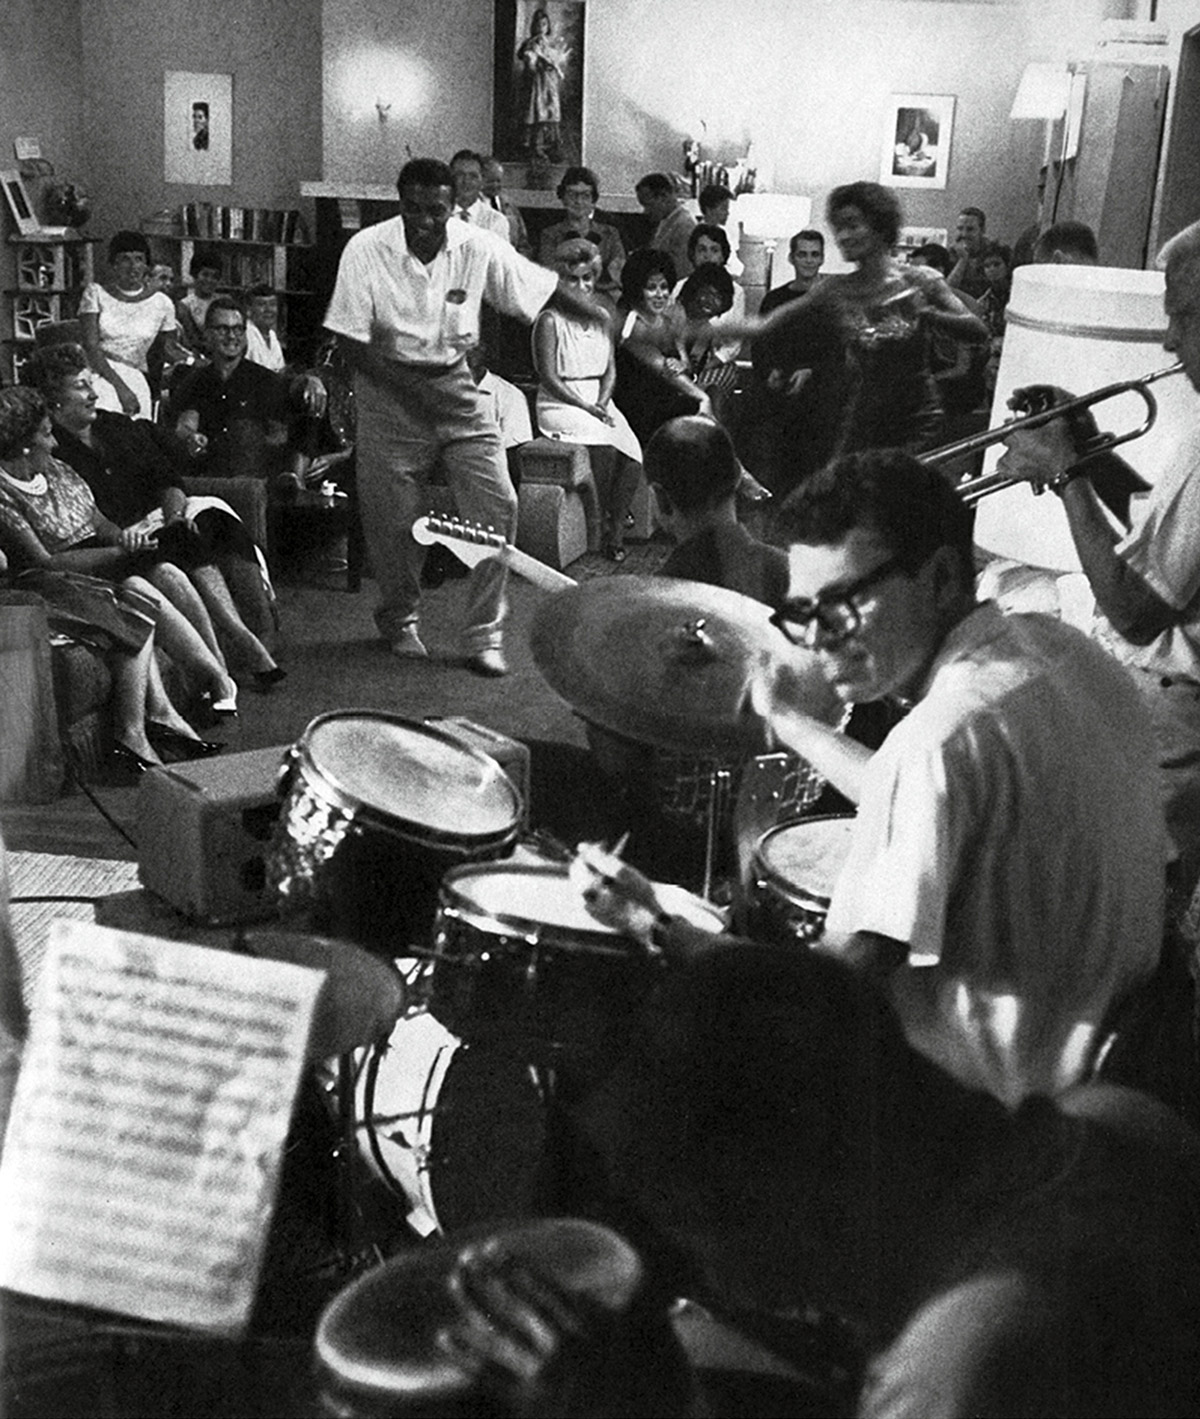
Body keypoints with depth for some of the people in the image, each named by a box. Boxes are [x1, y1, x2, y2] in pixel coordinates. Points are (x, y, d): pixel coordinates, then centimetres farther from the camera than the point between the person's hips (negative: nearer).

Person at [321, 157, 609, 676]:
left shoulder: (479, 248, -10)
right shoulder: (365, 250, -15)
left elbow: (548, 288, -4)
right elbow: (352, 342, -13)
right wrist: (415, 393, -20)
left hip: (454, 382, 2)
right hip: (388, 386, -2)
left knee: (498, 505, -8)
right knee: (392, 516, 2)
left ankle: (484, 634, 4)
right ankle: (399, 620, 30)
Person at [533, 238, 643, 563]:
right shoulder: (550, 320, -2)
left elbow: (610, 370, 12)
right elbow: (548, 378, -9)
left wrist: (601, 404, -8)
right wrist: (585, 407, -16)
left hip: (599, 402, 5)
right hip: (560, 404, -5)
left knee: (632, 453, -22)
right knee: (603, 445, -31)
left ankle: (615, 531, -17)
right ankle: (605, 522, -16)